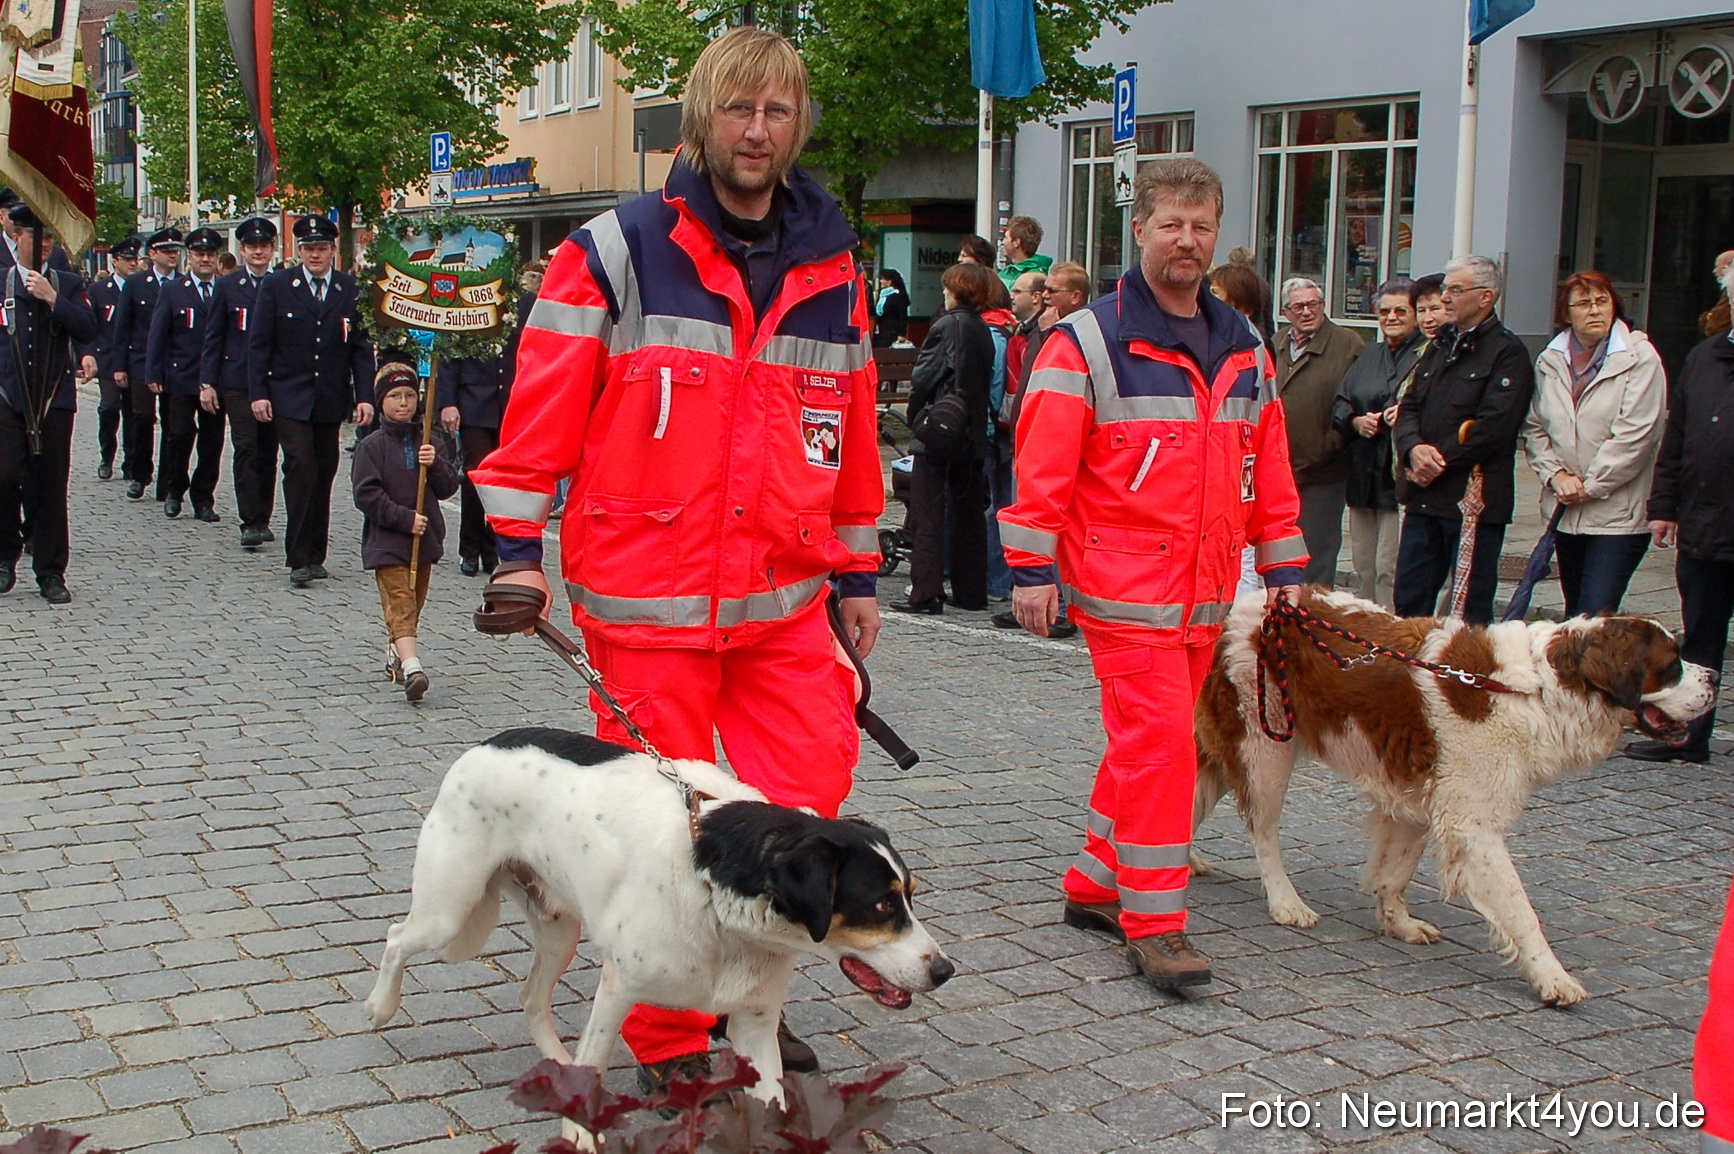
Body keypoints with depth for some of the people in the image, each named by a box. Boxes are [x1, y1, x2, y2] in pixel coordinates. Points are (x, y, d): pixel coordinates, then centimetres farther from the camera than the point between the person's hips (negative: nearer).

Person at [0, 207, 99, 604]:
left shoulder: (69, 284, 10)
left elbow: (88, 331, -4)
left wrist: (52, 299, -13)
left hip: (55, 396, 1)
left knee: (50, 486, 3)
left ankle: (50, 574, 11)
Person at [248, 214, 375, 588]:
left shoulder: (350, 288, 3)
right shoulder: (276, 286, 0)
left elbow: (361, 346, 3)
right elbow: (259, 344, 0)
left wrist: (365, 396, -4)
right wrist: (258, 393, -7)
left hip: (331, 400, 2)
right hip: (289, 398, -2)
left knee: (324, 475, 7)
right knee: (301, 468, -12)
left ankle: (315, 554, 16)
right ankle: (299, 558, -7)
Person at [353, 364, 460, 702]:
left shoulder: (429, 443, 9)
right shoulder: (371, 446, -5)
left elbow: (449, 488, 6)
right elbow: (366, 495, -11)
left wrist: (435, 465, -14)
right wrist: (405, 518, -17)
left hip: (424, 539, 5)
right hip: (386, 542, -5)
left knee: (414, 603, 15)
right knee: (400, 602, -16)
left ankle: (396, 655, 34)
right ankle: (411, 665, -30)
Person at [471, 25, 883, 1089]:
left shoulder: (833, 274, 10)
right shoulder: (617, 253, -4)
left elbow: (854, 433, 16)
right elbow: (544, 405, -3)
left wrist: (857, 576, 17)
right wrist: (519, 547, -6)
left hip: (786, 601, 4)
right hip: (649, 604, -4)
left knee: (811, 788, 2)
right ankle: (669, 1042, 20)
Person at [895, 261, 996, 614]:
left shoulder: (947, 326, -12)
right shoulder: (984, 331, 8)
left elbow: (922, 379, -11)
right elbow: (987, 382, 11)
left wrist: (914, 419, 2)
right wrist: (974, 419, 17)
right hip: (973, 434, 7)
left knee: (928, 512, -3)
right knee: (968, 511, 12)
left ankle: (926, 592, -5)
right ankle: (971, 590, 16)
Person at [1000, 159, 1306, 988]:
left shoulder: (1245, 351, 13)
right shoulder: (1087, 342, -6)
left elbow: (1271, 468, 18)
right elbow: (1041, 466, -9)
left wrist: (1283, 567, 15)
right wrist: (1032, 568, -12)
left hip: (1205, 592, 7)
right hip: (1124, 586, -6)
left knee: (1155, 744, 13)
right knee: (1157, 742, -10)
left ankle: (1095, 886, 27)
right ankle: (1154, 923, -2)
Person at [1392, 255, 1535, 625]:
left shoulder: (1508, 352, -6)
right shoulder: (1440, 346, 19)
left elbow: (1493, 426, -17)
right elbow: (1409, 406, 13)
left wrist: (1439, 461, -12)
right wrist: (1414, 449, -8)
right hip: (1424, 497, 7)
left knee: (1472, 610, -1)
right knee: (1409, 600, 10)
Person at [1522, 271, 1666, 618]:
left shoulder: (1640, 358, -6)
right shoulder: (1550, 361, 9)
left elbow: (1634, 435, -12)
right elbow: (1534, 428, 10)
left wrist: (1589, 486, -10)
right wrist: (1556, 475, -7)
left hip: (1618, 513, -5)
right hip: (1566, 511, 5)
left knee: (1595, 615, -12)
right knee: (1574, 612, 12)